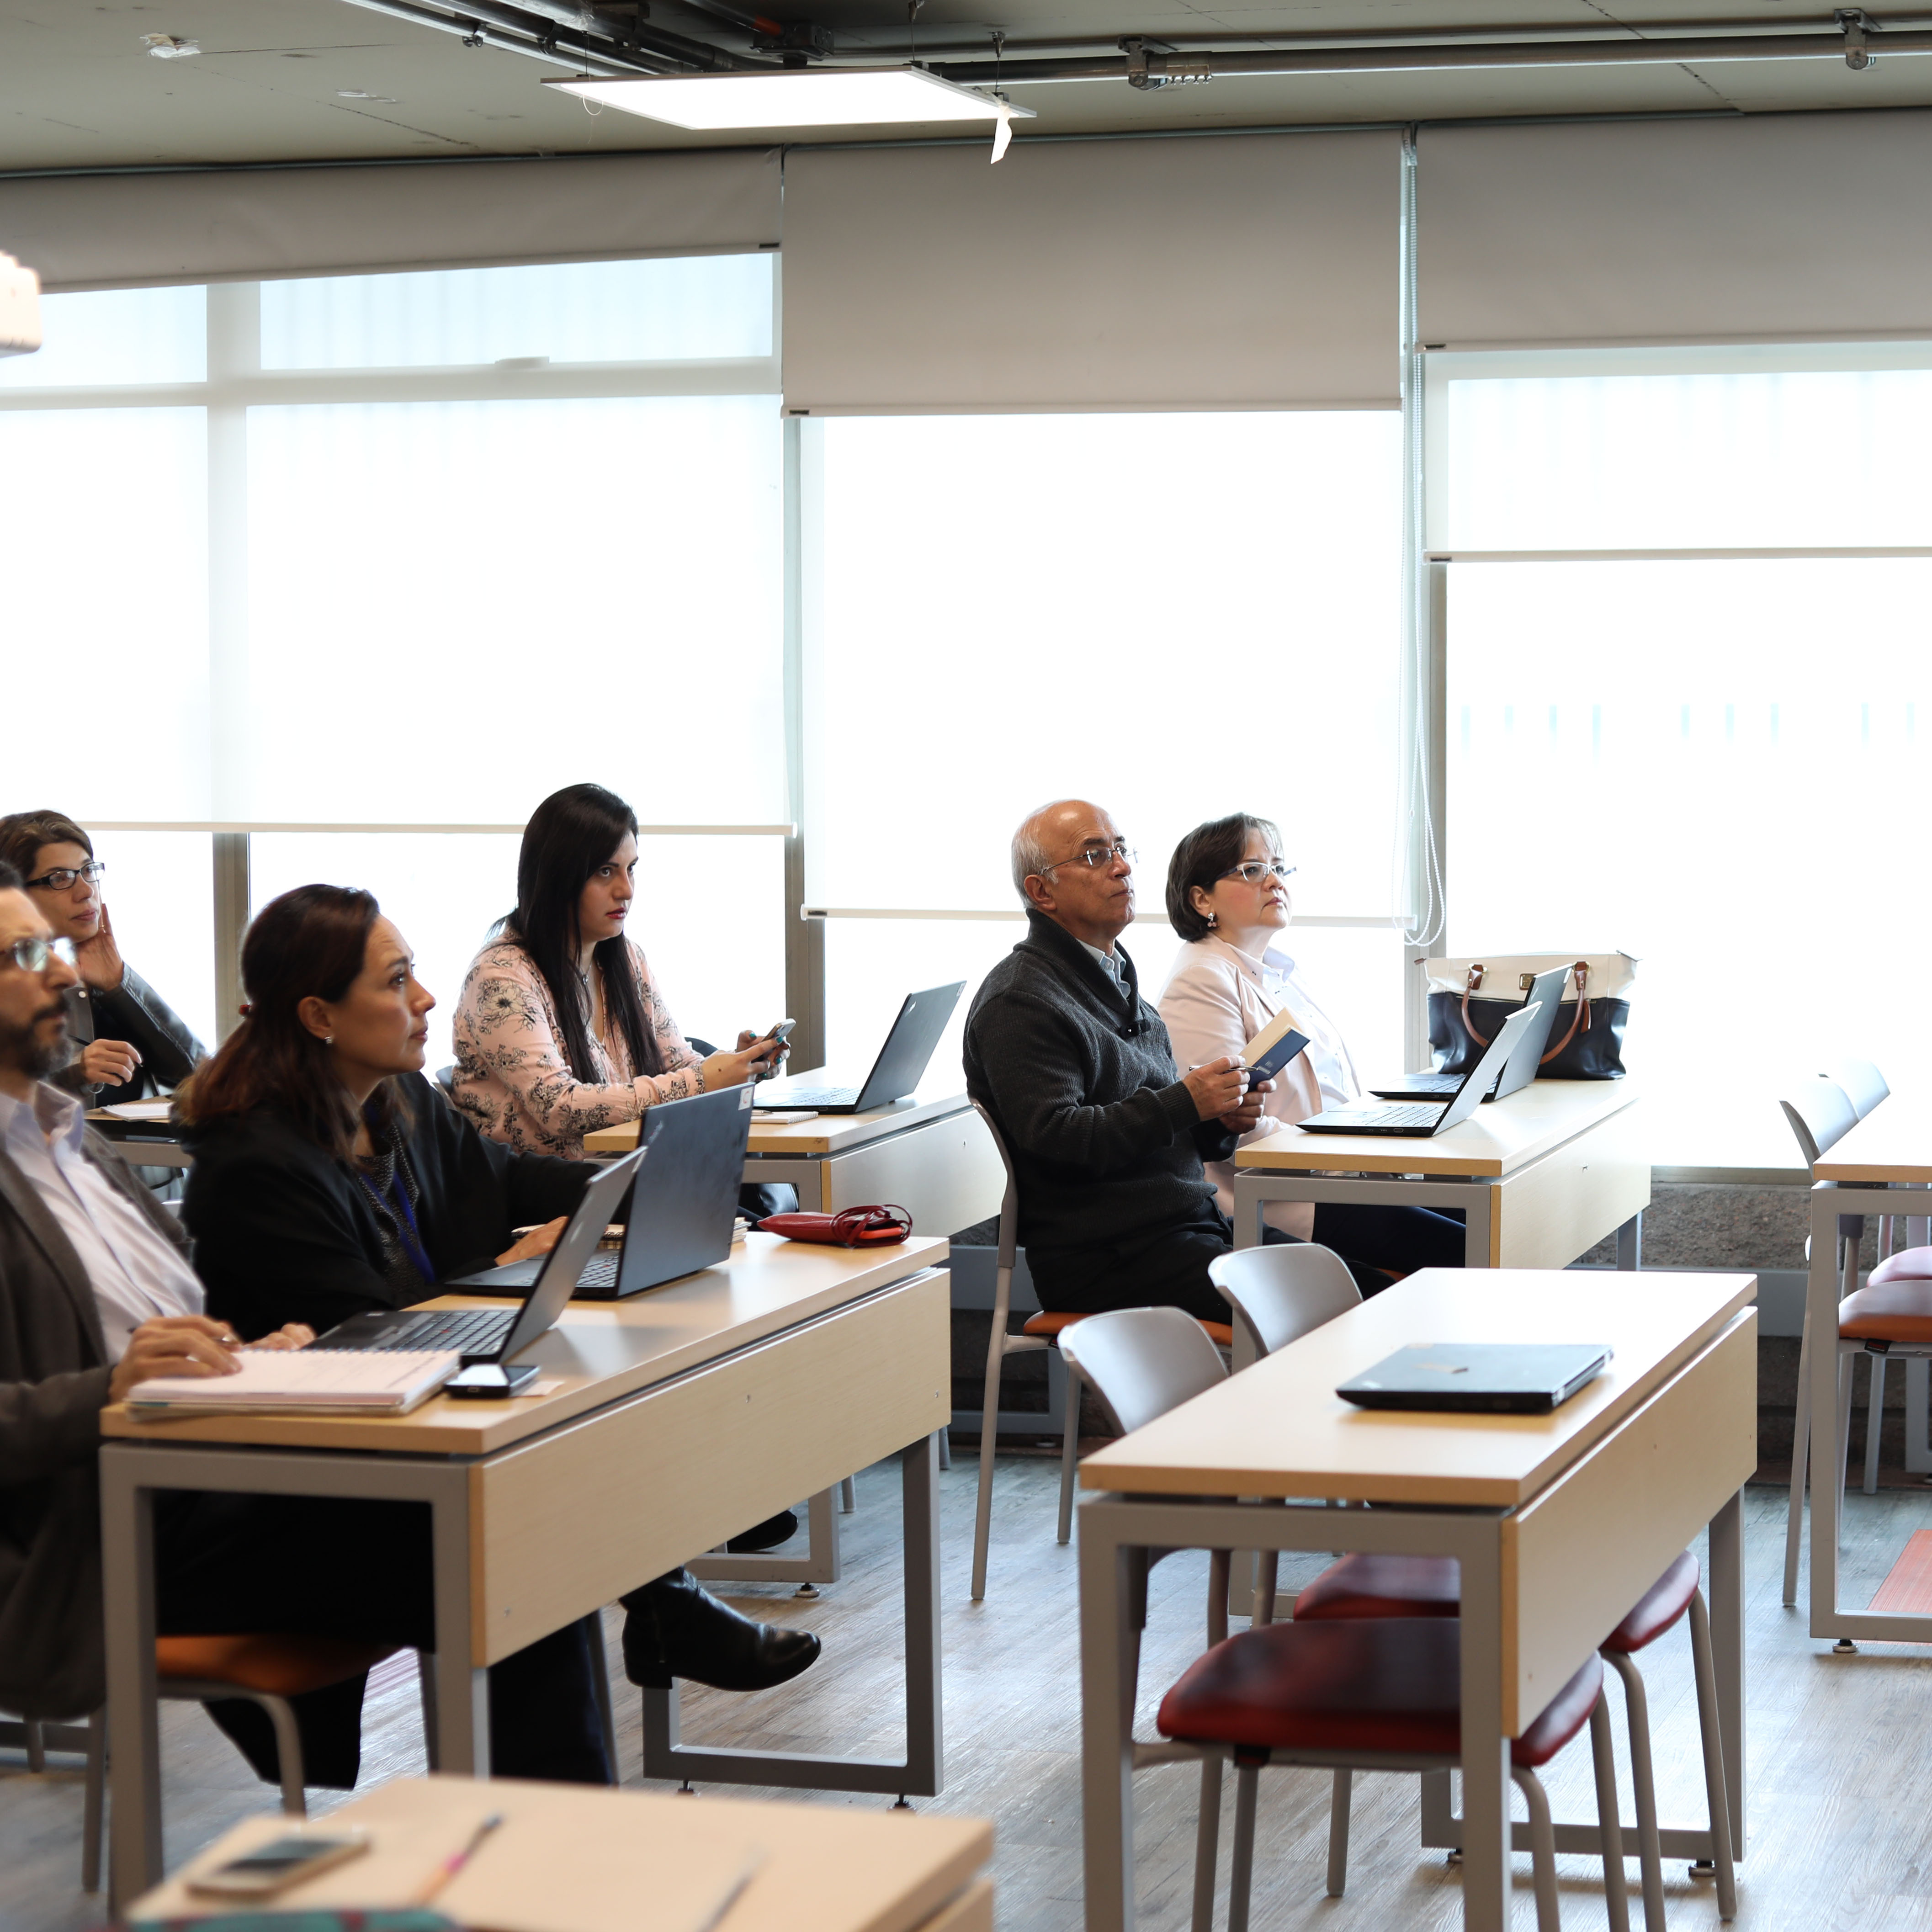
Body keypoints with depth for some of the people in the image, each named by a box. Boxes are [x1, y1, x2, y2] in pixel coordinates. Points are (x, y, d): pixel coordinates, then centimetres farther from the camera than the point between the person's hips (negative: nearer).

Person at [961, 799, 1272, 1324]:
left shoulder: (1117, 979, 21)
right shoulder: (1018, 1000, -9)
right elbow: (1054, 1137, -20)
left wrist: (1221, 1121, 4)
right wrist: (1185, 1101, -19)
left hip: (1188, 1224, 9)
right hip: (1102, 1256, -9)